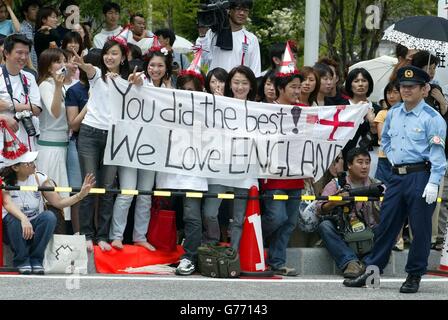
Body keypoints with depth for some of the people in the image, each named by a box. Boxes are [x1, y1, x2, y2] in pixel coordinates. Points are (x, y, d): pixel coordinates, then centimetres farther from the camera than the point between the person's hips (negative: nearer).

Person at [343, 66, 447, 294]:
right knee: (385, 225, 9)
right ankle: (371, 270, 15)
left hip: (421, 176, -6)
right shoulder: (393, 114, 12)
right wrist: (394, 158, 13)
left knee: (420, 229, 1)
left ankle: (414, 276, 10)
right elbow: (385, 139, 29)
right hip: (398, 176, 6)